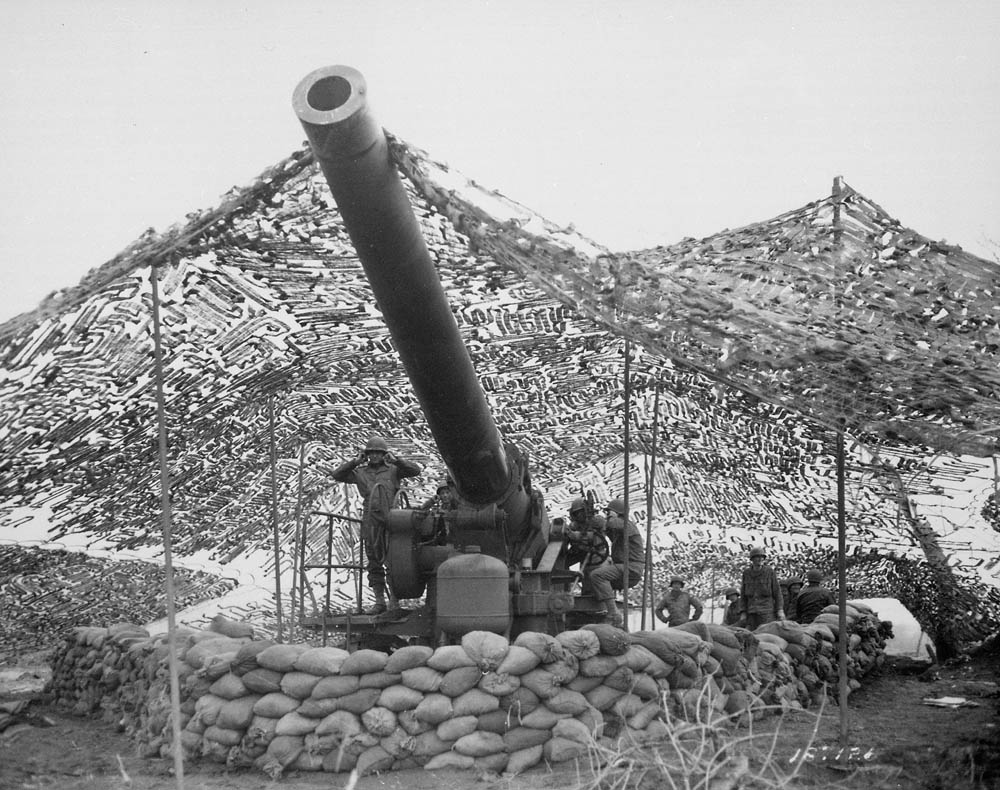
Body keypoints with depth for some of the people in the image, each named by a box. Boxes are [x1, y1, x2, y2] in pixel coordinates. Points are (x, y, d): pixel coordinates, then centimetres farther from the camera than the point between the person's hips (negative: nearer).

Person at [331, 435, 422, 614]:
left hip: (390, 520, -2)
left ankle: (394, 599, 4)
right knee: (374, 563, 5)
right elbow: (336, 475, 7)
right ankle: (379, 601, 12)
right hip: (370, 523, 2)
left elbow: (416, 470, 1)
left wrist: (395, 460, -6)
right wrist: (355, 462, 0)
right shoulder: (360, 473, 13)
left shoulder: (392, 470, 9)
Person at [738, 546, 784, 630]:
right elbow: (743, 595, 9)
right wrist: (743, 613, 2)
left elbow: (777, 591, 0)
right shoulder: (746, 574, 7)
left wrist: (780, 610, -7)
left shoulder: (769, 571, -1)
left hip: (767, 611, -3)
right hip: (752, 612, 4)